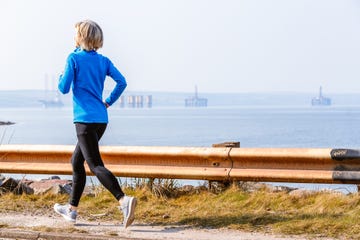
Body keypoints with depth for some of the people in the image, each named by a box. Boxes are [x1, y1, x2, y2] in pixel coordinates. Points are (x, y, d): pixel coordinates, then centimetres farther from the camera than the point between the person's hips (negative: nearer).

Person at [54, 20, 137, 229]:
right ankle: (72, 209, 27)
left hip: (85, 119, -7)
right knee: (77, 161, 20)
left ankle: (124, 200, -32)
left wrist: (62, 76, 12)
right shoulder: (103, 61, 10)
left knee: (96, 165, -12)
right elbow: (122, 82, 1)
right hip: (101, 119, 7)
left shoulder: (74, 58, -6)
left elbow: (64, 88, -7)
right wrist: (109, 102, 10)